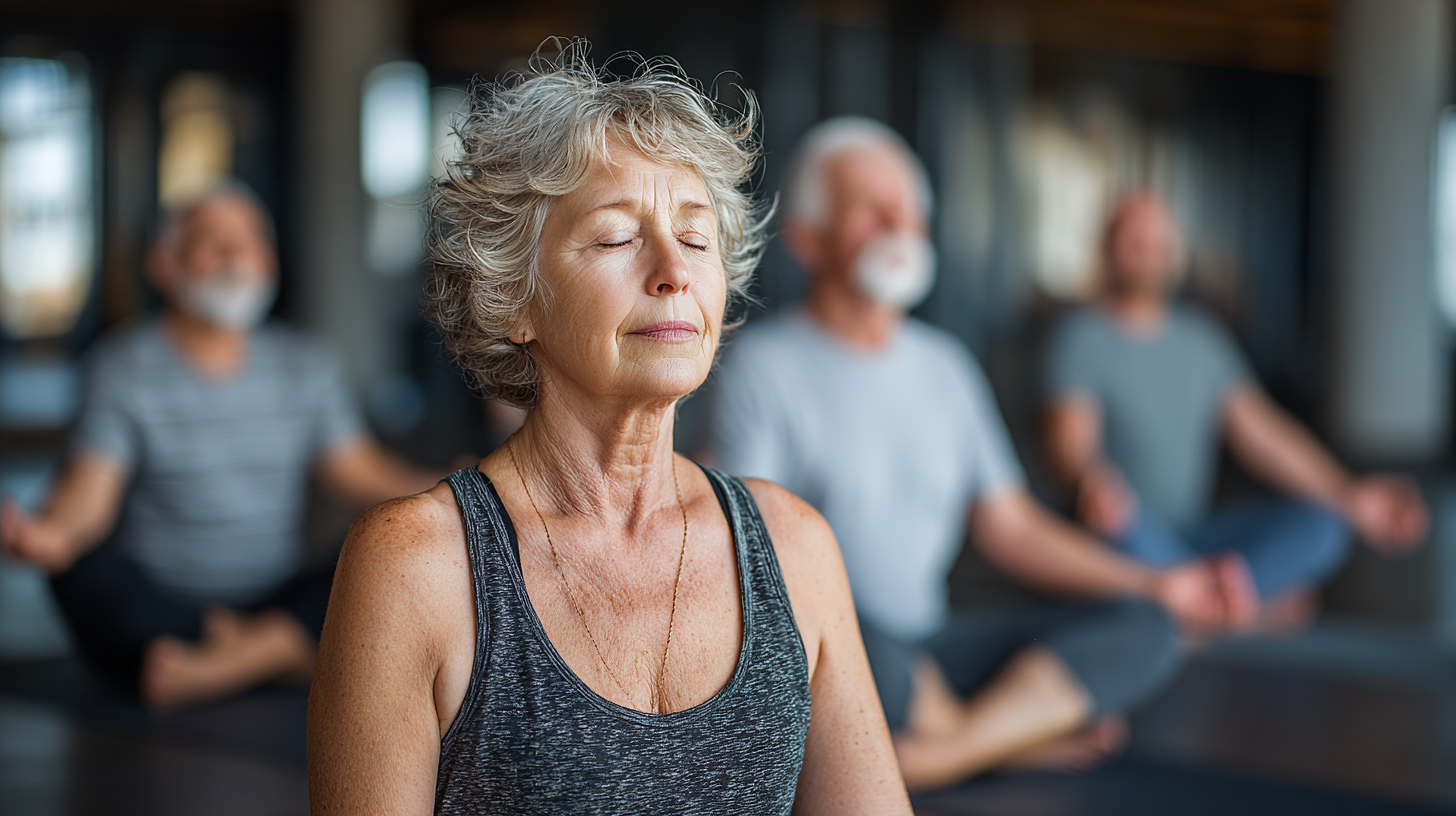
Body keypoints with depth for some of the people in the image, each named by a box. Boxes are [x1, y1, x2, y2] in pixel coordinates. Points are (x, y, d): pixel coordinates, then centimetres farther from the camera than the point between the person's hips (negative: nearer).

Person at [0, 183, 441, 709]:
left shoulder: (302, 365, 11)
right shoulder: (124, 367, -1)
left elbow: (361, 472, 7)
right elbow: (89, 491, -12)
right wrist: (54, 533, -36)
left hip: (278, 604, 3)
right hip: (151, 609, -3)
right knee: (85, 572, -33)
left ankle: (204, 669, -27)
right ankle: (270, 658, -22)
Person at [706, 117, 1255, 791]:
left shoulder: (945, 365, 15)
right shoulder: (762, 364, -5)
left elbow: (1010, 528, 16)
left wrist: (1156, 585, 6)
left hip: (924, 657, 6)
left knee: (1142, 631, -10)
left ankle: (930, 758, -27)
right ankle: (1018, 733, -11)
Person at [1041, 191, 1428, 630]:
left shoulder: (1200, 336, 11)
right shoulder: (1082, 338, -8)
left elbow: (1262, 435, 10)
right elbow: (1069, 443, -23)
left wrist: (1349, 495, -2)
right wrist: (1089, 480, -48)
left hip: (1191, 538, 5)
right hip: (1114, 544, -5)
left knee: (1321, 526, -13)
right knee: (1118, 514, -40)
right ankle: (1252, 601, -19)